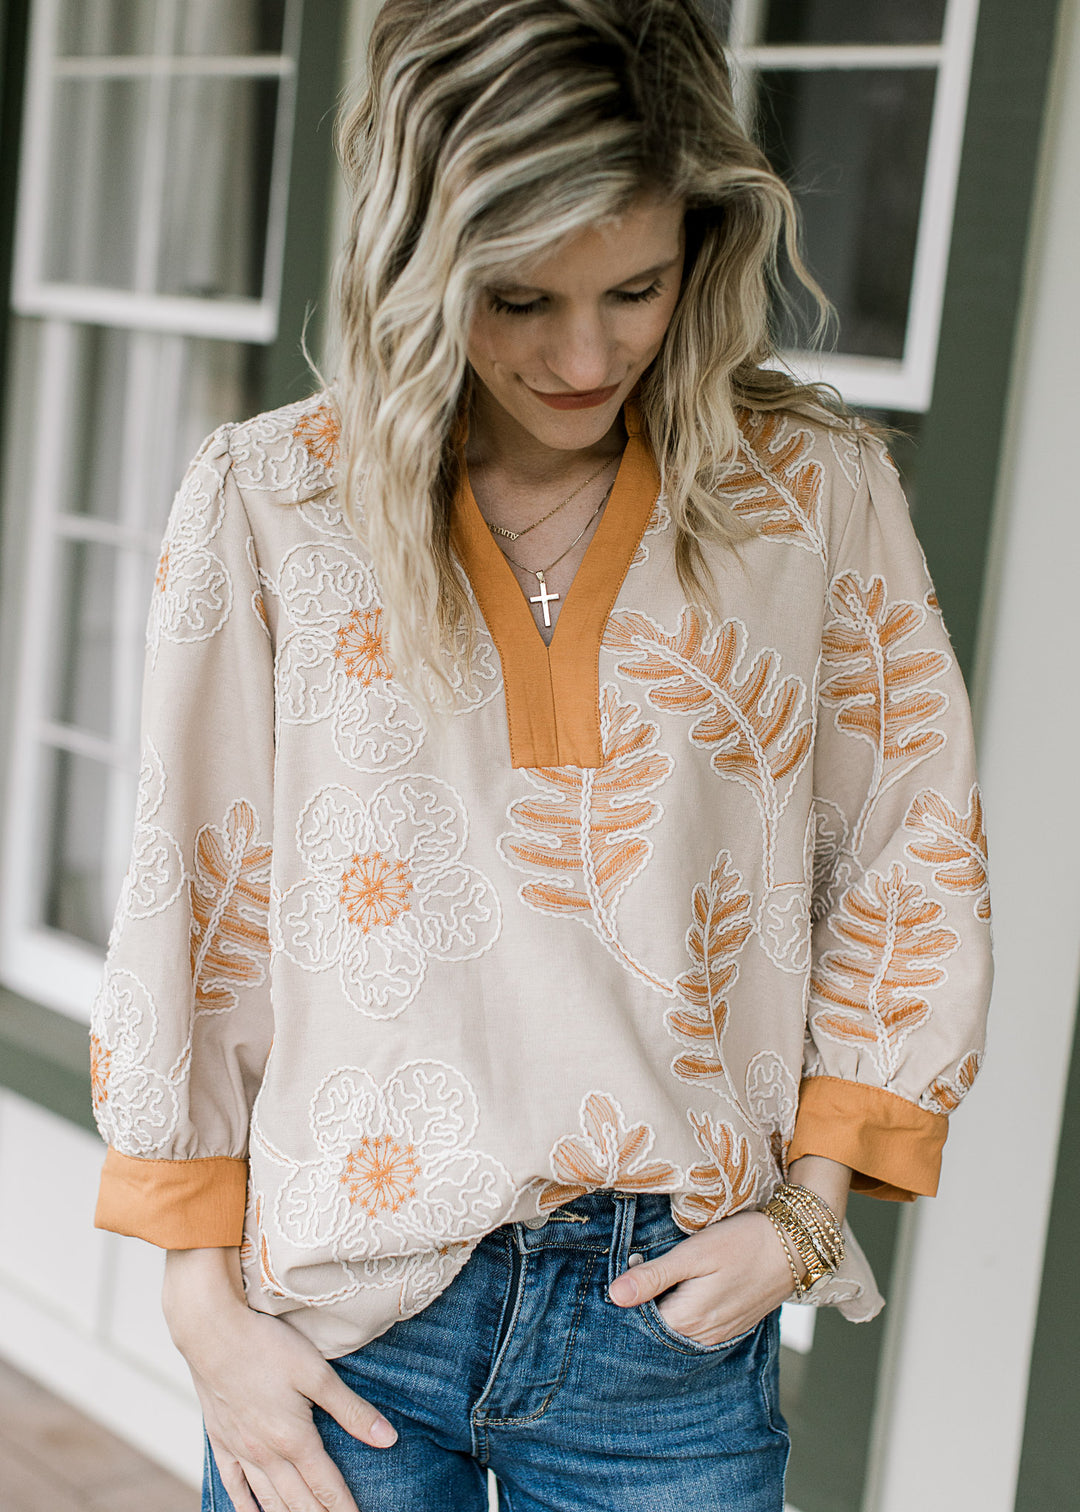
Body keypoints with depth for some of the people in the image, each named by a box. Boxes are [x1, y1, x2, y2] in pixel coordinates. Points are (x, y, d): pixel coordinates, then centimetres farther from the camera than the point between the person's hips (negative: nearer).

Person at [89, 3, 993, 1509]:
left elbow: (912, 864, 5)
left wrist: (808, 1209, -1)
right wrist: (208, 1308, -1)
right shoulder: (265, 504, -4)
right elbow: (190, 906, -1)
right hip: (342, 1319, 0)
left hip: (671, 1318, 1)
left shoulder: (818, 493, -2)